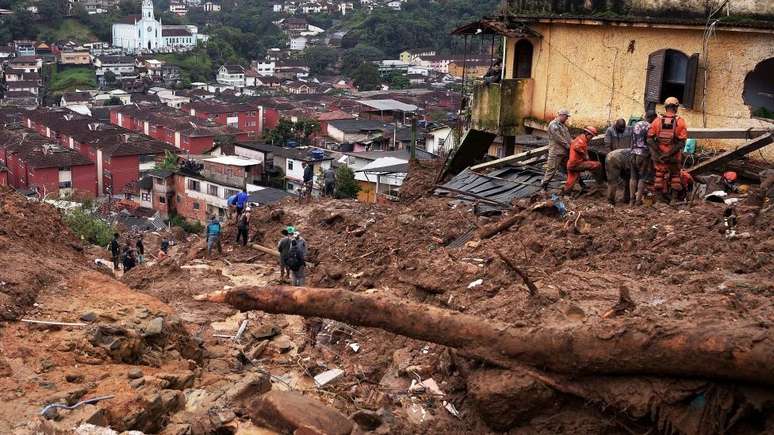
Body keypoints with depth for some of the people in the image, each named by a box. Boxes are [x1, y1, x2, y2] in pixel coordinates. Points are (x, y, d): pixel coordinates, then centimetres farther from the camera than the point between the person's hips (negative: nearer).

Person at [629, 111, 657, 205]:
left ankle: (632, 199, 11)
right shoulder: (649, 127, -10)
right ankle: (638, 199, -1)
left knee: (633, 177, 10)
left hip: (634, 153, 6)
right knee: (643, 178, 1)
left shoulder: (635, 125, 10)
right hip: (644, 154, -6)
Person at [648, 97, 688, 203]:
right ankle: (674, 199, 19)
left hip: (659, 156, 1)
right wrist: (670, 154, -12)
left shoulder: (657, 120, -2)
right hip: (674, 156, -1)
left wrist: (658, 154, -10)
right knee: (675, 176, 18)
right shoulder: (680, 121, -6)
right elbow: (682, 142, -14)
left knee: (659, 175, 12)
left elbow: (650, 139, -9)